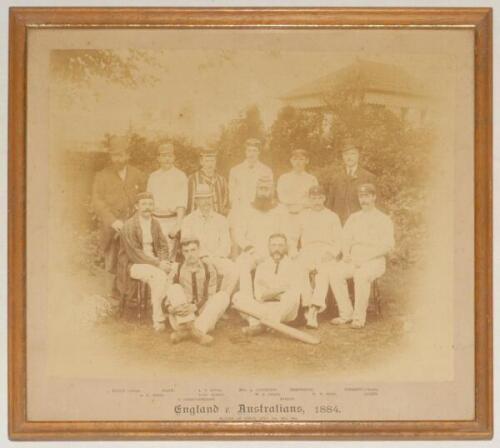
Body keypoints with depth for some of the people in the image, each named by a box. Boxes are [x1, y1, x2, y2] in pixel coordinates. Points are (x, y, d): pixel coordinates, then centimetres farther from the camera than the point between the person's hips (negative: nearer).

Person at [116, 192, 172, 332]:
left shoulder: (155, 223, 11)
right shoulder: (129, 226, -10)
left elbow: (163, 246, 13)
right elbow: (134, 254, -16)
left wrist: (163, 261, -9)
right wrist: (157, 264, -22)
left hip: (153, 262, 6)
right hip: (133, 264, -6)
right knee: (158, 276, -33)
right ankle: (158, 319, -24)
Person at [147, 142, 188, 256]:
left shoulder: (180, 176, -1)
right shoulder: (153, 176, 14)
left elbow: (181, 204, -7)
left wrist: (177, 225, -16)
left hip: (171, 220, -4)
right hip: (155, 220, 4)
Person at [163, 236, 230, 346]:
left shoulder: (209, 270, 5)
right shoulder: (177, 270, 4)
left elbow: (211, 298, -2)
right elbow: (168, 294, 0)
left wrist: (195, 307, -22)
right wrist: (170, 307, -24)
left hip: (204, 317, 1)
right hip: (181, 319, 0)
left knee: (223, 296, -21)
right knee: (175, 288, -20)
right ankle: (188, 327, -43)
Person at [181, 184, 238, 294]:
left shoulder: (221, 220, 17)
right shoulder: (189, 221, 9)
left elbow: (226, 245, 9)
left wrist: (215, 257, -11)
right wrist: (205, 256, -15)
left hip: (218, 259, 3)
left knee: (232, 271, -28)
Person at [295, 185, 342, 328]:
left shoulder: (332, 217, 19)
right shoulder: (303, 216, 23)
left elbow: (338, 242, 12)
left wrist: (330, 253, -7)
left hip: (326, 254, -2)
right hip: (307, 252, 2)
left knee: (323, 273, -36)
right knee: (300, 270, -35)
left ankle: (313, 310, -49)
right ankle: (308, 306, -41)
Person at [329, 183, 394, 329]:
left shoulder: (384, 220, 5)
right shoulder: (353, 218, 21)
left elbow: (387, 245, -5)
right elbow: (346, 239, 18)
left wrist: (365, 257, -16)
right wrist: (346, 254, -5)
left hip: (375, 261, -5)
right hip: (353, 259, 5)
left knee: (361, 275, -37)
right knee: (335, 273, -25)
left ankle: (359, 317, -30)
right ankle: (346, 313, -19)